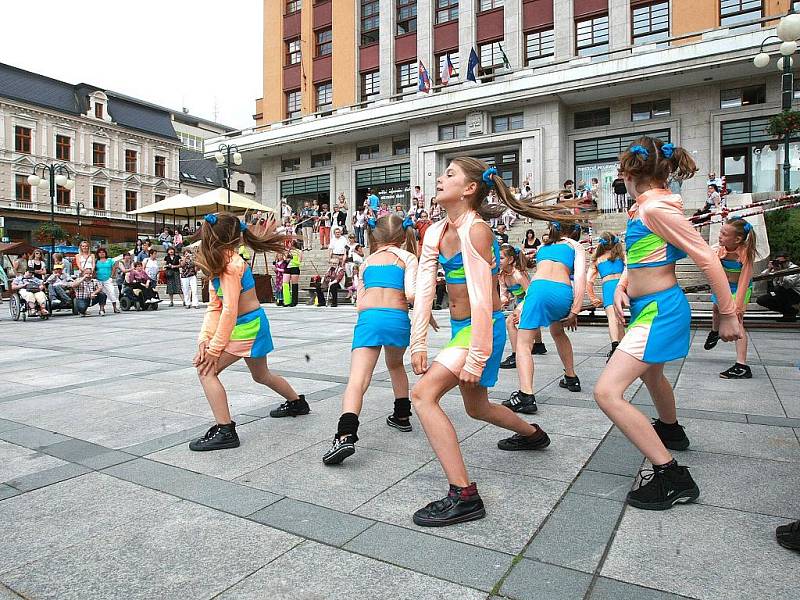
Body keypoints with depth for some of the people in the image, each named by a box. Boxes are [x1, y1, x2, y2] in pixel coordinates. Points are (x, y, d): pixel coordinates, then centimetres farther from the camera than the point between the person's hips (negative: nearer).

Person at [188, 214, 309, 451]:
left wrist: (215, 349, -22)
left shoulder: (230, 264, -21)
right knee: (261, 375, 27)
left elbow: (229, 310, -25)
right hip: (251, 325, 10)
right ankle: (297, 403, 48)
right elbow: (214, 306, 2)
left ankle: (224, 431, -11)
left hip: (248, 327, -10)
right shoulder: (219, 263, 8)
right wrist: (204, 339, -10)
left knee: (207, 369, -14)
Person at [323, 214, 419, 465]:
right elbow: (411, 295, -3)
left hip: (368, 319, 0)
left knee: (357, 379, -12)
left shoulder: (368, 260, 23)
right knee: (396, 365, 30)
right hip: (397, 319, 0)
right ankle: (402, 416, 41)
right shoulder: (408, 258, 13)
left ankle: (345, 435, -31)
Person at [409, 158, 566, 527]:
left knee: (423, 394, -23)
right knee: (476, 408, 25)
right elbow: (424, 290, 2)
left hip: (483, 327, -9)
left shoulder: (475, 230, -20)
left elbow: (482, 299, -25)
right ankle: (532, 434, 55)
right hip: (459, 326, 9)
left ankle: (464, 496, -17)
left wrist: (476, 357, -26)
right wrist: (418, 343, -2)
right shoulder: (435, 233, 4)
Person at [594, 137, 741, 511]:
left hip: (659, 311, -10)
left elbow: (707, 258, -19)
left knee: (607, 392, -18)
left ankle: (673, 478, -13)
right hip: (650, 307, 10)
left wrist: (728, 313, -13)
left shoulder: (656, 208, -20)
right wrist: (621, 286, -3)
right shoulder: (644, 207, 8)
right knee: (651, 374, 34)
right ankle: (671, 431, 61)